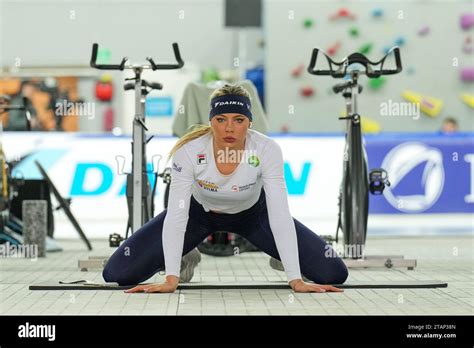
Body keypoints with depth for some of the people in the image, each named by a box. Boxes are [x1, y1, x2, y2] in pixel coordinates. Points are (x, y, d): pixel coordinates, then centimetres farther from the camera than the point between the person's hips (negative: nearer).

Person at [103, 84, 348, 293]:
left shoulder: (267, 150, -33)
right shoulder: (189, 151, -34)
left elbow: (280, 215, -35)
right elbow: (176, 215, -34)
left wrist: (296, 280, -41)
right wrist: (171, 279, -42)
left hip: (252, 212, 0)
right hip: (200, 211, 0)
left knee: (333, 274, -13)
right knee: (116, 273, -12)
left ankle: (284, 257, 20)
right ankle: (184, 259, 17)